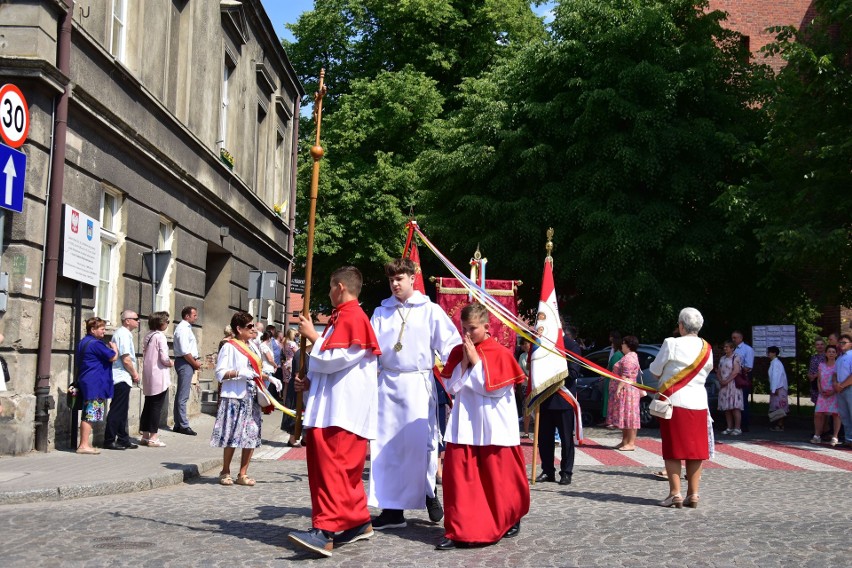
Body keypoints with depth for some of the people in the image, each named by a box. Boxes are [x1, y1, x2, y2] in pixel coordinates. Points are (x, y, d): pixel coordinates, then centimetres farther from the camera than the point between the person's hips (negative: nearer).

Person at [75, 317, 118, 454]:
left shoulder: (83, 342, 16)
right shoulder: (96, 344, -15)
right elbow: (113, 357, -14)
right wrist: (114, 348, 6)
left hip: (86, 382, 10)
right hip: (95, 384, -10)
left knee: (87, 415, 14)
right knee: (91, 414, -8)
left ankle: (84, 443, 18)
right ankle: (84, 445, -8)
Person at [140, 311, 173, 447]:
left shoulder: (148, 336, 10)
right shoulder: (160, 336, -13)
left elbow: (144, 355, 12)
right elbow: (164, 358, -19)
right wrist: (171, 363, 1)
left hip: (148, 376, 8)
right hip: (159, 376, -8)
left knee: (148, 405, 13)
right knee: (157, 406, -3)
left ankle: (145, 435, 17)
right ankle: (153, 437, -1)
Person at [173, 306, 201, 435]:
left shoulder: (186, 328, 17)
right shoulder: (183, 329, -14)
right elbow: (184, 351, -21)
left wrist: (196, 362, 9)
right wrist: (195, 363, -12)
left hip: (187, 363, 11)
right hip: (184, 363, -11)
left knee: (180, 395, 13)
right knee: (183, 396, -7)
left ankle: (178, 424, 19)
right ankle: (183, 425, -5)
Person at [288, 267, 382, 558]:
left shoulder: (353, 318, -12)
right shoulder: (342, 317, 21)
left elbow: (333, 359, -17)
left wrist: (312, 336, -6)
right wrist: (309, 381, 11)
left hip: (344, 410, -11)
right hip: (334, 406, 11)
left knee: (333, 466, -16)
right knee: (345, 468, 14)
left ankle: (325, 531, -21)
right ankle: (359, 522, 21)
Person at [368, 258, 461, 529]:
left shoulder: (429, 310, 3)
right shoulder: (381, 312, 12)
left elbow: (450, 345, -1)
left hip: (418, 382, -3)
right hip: (387, 382, 3)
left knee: (420, 441, -4)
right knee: (387, 444, 3)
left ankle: (429, 493, 20)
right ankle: (392, 509, 11)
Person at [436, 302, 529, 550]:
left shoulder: (500, 353, -6)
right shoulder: (457, 352, 7)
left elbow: (493, 387, -15)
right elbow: (452, 387, 2)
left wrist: (475, 360, -13)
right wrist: (464, 361, -7)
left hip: (494, 427, -3)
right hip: (464, 426, 4)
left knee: (499, 476, 8)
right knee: (460, 477, -2)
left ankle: (511, 520, 32)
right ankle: (458, 529, 3)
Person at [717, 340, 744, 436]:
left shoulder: (736, 357, -4)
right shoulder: (722, 358, 19)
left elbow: (736, 371, -14)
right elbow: (719, 371, 17)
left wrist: (727, 381, -16)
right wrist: (720, 380, -2)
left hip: (733, 384, -7)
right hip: (724, 386, 7)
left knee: (735, 407, -10)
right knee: (726, 408, 7)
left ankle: (737, 428, -9)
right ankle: (729, 428, 11)